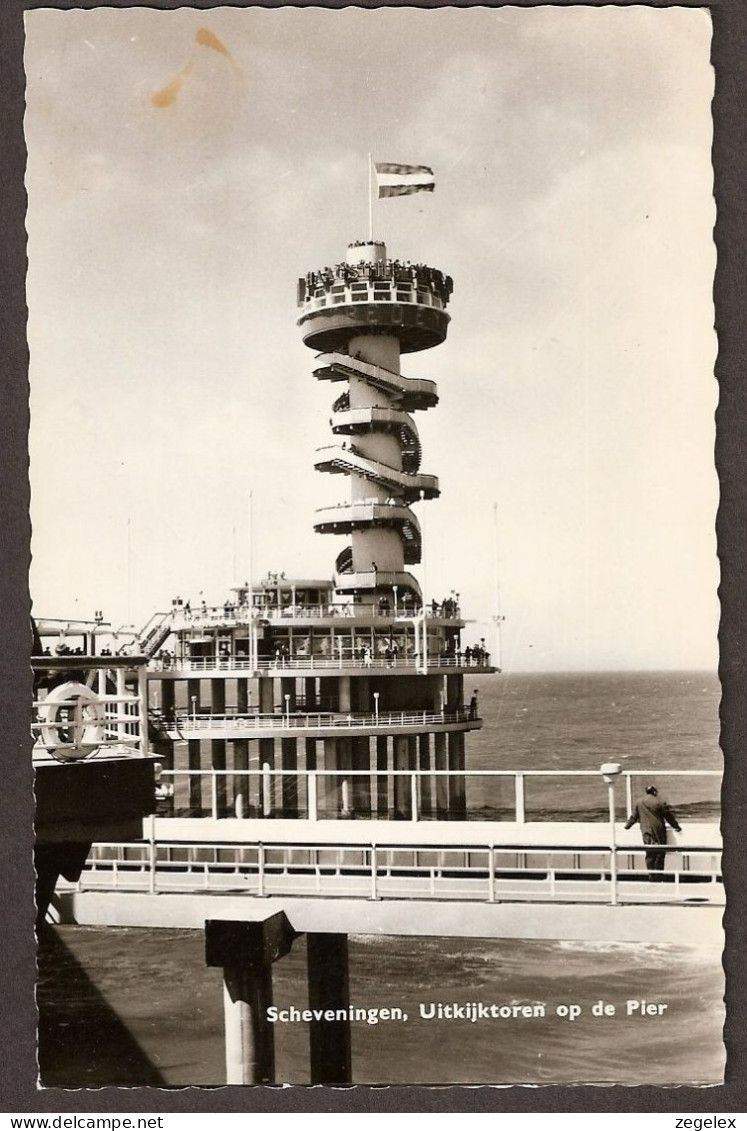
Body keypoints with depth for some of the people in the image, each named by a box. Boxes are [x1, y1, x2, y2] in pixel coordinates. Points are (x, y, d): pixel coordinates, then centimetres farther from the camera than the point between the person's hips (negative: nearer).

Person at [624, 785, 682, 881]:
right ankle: (659, 879, 1)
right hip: (659, 832, -2)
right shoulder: (660, 802, -2)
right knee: (660, 854, 3)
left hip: (646, 832, 2)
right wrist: (676, 826, 17)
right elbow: (669, 816, 4)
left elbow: (634, 816, 15)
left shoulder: (639, 803, 7)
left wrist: (628, 826, 31)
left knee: (650, 855, 5)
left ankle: (652, 878, 2)